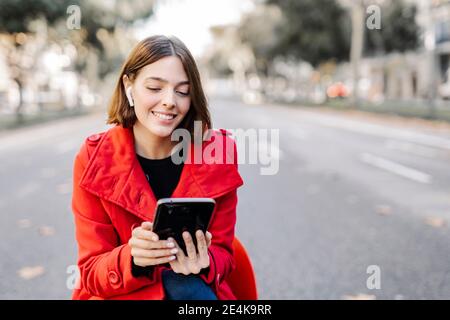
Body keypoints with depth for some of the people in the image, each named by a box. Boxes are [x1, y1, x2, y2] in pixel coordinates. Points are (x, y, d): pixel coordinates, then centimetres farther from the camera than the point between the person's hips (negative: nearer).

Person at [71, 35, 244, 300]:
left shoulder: (218, 152, -8)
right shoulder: (94, 161, -10)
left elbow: (222, 252, -2)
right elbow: (92, 272, -8)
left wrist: (202, 264, -26)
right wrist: (132, 258, -30)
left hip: (196, 289, 2)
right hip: (119, 293, -2)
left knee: (186, 285, -31)